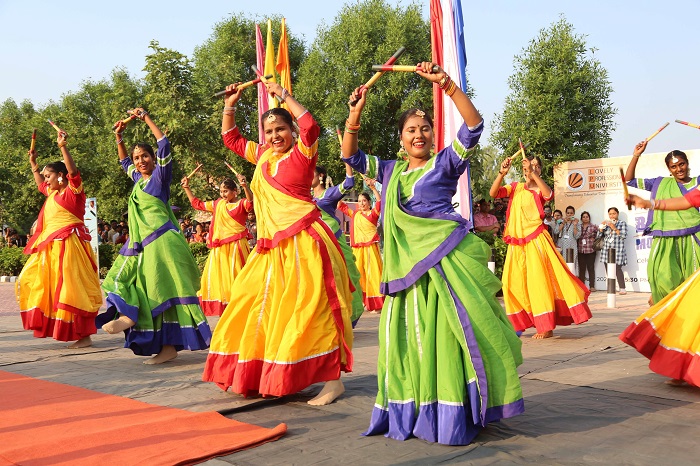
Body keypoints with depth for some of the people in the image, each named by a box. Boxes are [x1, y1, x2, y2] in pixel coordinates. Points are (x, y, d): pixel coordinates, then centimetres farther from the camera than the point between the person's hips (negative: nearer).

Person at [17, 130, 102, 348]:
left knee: (72, 289, -9)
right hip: (51, 246, 10)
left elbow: (73, 171, -23)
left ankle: (84, 336, -4)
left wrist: (63, 147, -28)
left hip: (68, 244, -10)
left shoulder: (73, 190, -6)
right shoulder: (53, 193, 19)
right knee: (34, 283, 14)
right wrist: (33, 163, 39)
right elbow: (40, 184, 39)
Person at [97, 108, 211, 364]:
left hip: (161, 240, -9)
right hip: (141, 242, 9)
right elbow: (124, 161, 37)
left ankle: (170, 345, -12)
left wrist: (147, 119, -8)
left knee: (166, 289, -11)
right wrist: (119, 137, 28)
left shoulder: (159, 175, -1)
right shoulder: (138, 179, 19)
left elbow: (164, 145, -13)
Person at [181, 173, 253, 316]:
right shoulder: (217, 204, 15)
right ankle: (222, 309, 20)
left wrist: (245, 186, -43)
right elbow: (197, 204, 25)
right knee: (217, 277, 9)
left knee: (235, 278, -6)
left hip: (235, 246, -7)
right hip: (219, 248, 7)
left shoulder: (241, 204, -4)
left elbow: (251, 202, -27)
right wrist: (187, 188, 21)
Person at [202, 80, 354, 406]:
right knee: (254, 307, 12)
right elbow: (231, 139, 29)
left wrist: (284, 95, -14)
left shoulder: (301, 154, -3)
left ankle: (333, 380, -5)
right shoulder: (262, 156, 16)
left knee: (309, 309, -11)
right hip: (271, 246, 8)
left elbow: (310, 126, -23)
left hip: (302, 242, -8)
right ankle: (251, 377, 27)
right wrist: (230, 106, 19)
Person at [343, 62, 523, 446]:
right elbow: (351, 156, 15)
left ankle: (452, 417, 2)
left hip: (444, 257, -5)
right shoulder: (391, 170, 16)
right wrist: (355, 114, 3)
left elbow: (474, 126, -10)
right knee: (405, 335, 7)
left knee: (443, 334, -7)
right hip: (406, 262, 5)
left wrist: (446, 84, -18)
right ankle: (407, 413, 20)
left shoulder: (445, 162, 2)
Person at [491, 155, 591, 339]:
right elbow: (493, 193, -3)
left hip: (535, 240, -3)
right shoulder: (515, 187, 11)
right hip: (516, 242, 4)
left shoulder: (539, 190, 4)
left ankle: (546, 327, -1)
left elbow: (549, 194, -20)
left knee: (538, 279, -6)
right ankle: (519, 323, 16)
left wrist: (532, 173, -25)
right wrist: (501, 173, -15)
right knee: (513, 282, 3)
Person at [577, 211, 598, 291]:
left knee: (591, 268, 0)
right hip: (581, 250, 2)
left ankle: (592, 286, 3)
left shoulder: (594, 227, 3)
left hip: (591, 250, -2)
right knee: (581, 268, 5)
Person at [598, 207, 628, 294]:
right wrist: (602, 226, 1)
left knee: (617, 269, -13)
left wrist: (614, 228, -13)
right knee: (608, 270, 3)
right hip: (606, 250, 5)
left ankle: (622, 288, -12)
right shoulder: (606, 224, 18)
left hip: (617, 250, -5)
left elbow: (624, 235, -6)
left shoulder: (622, 223, 5)